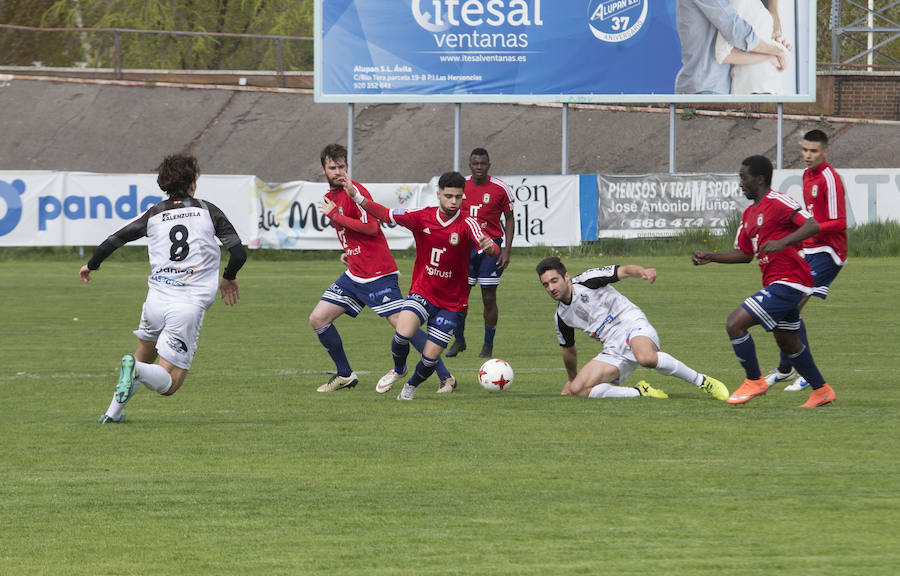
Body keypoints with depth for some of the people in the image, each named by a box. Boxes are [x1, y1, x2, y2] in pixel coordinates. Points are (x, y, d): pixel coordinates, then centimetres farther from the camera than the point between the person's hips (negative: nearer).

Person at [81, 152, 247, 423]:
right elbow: (238, 253, 2)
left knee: (144, 355, 32)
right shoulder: (208, 211, 6)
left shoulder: (154, 215, 10)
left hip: (156, 300, 3)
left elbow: (114, 240, 11)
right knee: (169, 384, -1)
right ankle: (136, 369, -31)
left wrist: (91, 265, 30)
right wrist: (228, 278, 23)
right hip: (189, 306, -3)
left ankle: (114, 411, 23)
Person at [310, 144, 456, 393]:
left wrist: (334, 215, -18)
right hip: (354, 275, 9)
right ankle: (345, 375, 16)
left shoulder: (355, 191, -12)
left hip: (378, 275, -9)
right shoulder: (330, 196, 15)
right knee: (318, 319, 3)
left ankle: (446, 377, -9)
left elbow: (370, 227, -23)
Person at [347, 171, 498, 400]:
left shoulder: (467, 224, -15)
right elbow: (387, 215, 0)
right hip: (422, 293, 1)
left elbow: (488, 247, -30)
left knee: (430, 357, -3)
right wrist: (356, 196, -10)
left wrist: (490, 247, -55)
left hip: (451, 302, -1)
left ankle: (412, 386, 32)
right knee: (403, 332, -25)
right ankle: (399, 370, 9)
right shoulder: (423, 217, -6)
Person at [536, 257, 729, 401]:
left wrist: (643, 271, -33)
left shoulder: (587, 281, -3)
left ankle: (703, 381, -22)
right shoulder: (562, 316, 14)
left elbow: (625, 271, -11)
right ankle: (641, 392, -11)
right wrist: (572, 378, 43)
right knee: (577, 390, -15)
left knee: (647, 358, -41)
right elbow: (569, 349, 31)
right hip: (614, 350, 6)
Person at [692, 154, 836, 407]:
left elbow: (813, 226, -23)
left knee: (735, 324, -14)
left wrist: (782, 242, -34)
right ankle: (821, 391, 31)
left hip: (787, 281, -10)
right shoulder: (749, 214, 17)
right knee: (787, 342, 20)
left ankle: (754, 381, -1)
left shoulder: (777, 202, -13)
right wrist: (710, 257, 11)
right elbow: (744, 254, 22)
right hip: (776, 282, 10)